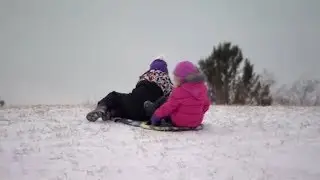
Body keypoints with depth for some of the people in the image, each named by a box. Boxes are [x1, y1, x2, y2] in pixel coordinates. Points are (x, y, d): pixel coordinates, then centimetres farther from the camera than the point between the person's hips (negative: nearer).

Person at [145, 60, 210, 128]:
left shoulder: (179, 91, -23)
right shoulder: (203, 87, -3)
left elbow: (168, 107, -18)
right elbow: (206, 105, 8)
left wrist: (156, 114, -3)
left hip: (178, 122, -7)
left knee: (163, 100, 10)